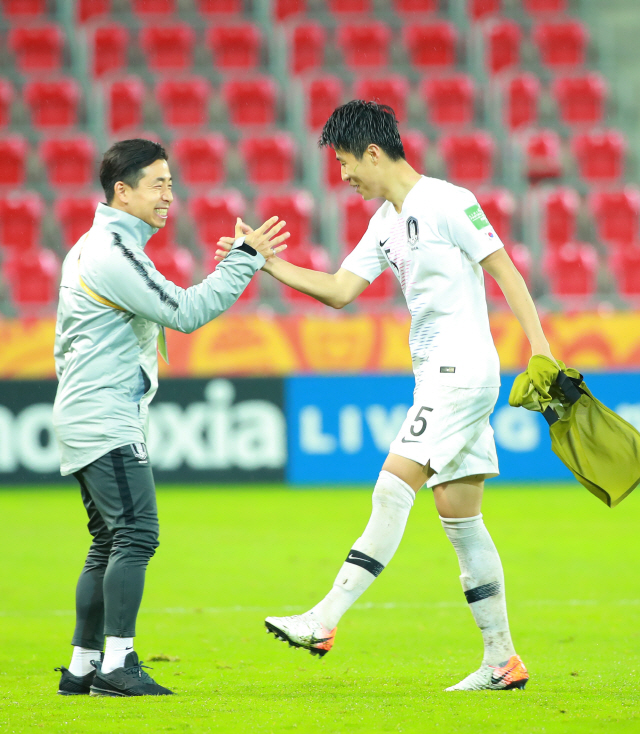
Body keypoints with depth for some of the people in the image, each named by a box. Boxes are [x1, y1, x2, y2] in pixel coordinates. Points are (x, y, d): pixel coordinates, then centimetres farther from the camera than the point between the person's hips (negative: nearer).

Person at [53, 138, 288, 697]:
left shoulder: (91, 248, 19)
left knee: (109, 546, 11)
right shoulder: (113, 252, -14)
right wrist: (246, 258, -14)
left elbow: (66, 346, 25)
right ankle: (117, 666, -17)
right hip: (107, 423, -11)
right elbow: (186, 312, -18)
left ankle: (83, 667, 11)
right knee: (135, 535, -14)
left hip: (87, 420, 11)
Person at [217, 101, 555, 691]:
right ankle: (502, 659, 9)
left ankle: (325, 620, -17)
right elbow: (339, 290, 16)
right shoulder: (386, 223, 18)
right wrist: (267, 263, 8)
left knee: (393, 490, -14)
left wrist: (540, 348, -16)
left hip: (463, 370, -9)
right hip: (438, 376, 9)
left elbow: (505, 271, -9)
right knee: (460, 518, 7)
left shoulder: (447, 202, -8)